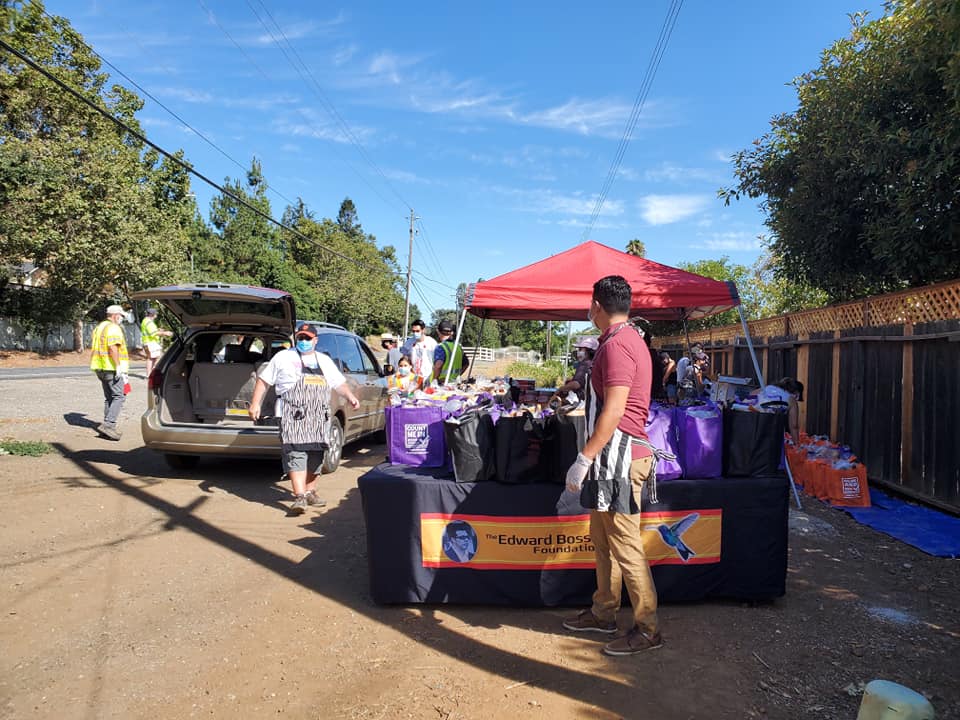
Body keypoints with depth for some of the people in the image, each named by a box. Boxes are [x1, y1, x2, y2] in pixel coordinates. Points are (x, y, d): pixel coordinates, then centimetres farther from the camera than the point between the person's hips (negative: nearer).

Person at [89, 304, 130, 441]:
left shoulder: (99, 327, 20)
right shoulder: (114, 328, -10)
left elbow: (93, 348, 22)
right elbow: (113, 348, -22)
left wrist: (97, 365, 24)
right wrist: (118, 366, -23)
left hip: (101, 368, 10)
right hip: (112, 368, -10)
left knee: (108, 398, 14)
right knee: (118, 397, -10)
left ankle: (109, 427, 14)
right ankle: (108, 425, -19)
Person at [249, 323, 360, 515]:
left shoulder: (325, 360, 19)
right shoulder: (283, 357, 8)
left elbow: (340, 383, 18)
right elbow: (264, 380, 8)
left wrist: (350, 397, 0)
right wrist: (256, 403, -2)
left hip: (318, 418, 5)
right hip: (293, 415, -5)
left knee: (315, 455, 8)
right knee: (296, 453, -15)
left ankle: (310, 492, 22)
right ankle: (300, 497, -20)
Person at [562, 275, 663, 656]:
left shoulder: (617, 344, -17)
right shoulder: (627, 339, 15)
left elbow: (613, 411, -23)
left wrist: (584, 458, -22)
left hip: (619, 455, -11)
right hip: (613, 455, 11)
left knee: (625, 545, -2)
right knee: (602, 537, 18)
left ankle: (647, 629, 10)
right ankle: (603, 612, 30)